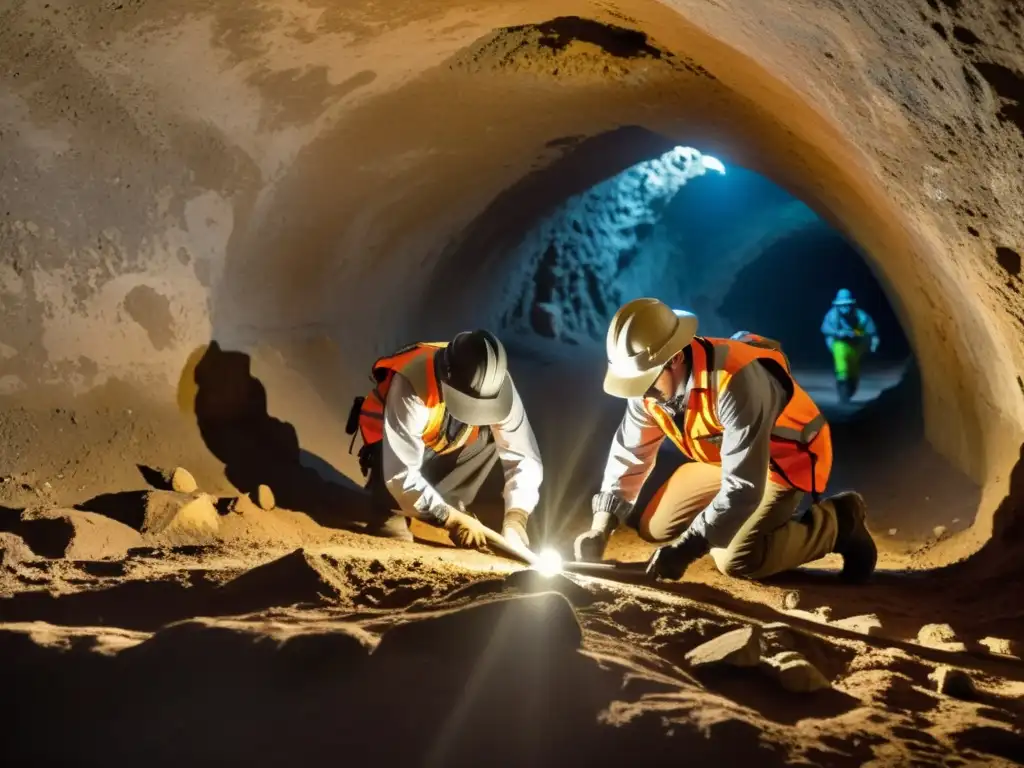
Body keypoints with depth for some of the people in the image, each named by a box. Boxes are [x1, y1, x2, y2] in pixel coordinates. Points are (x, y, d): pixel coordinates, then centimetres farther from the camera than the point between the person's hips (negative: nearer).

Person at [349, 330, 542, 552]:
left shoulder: (494, 385, -27)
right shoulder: (411, 387, -40)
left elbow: (523, 457, -24)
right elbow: (400, 474, -38)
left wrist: (515, 521, -36)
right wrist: (453, 519, -37)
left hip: (445, 444, 5)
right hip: (389, 441, -5)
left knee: (494, 436, -23)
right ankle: (390, 512, -2)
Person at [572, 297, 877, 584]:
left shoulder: (736, 382, -39)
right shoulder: (650, 381, -15)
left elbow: (744, 485, -38)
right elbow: (629, 452, 1)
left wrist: (685, 548, -37)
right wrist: (600, 527, -9)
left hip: (787, 458, -8)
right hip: (725, 455, 8)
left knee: (736, 561, -24)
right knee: (654, 527, 1)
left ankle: (838, 523, -1)